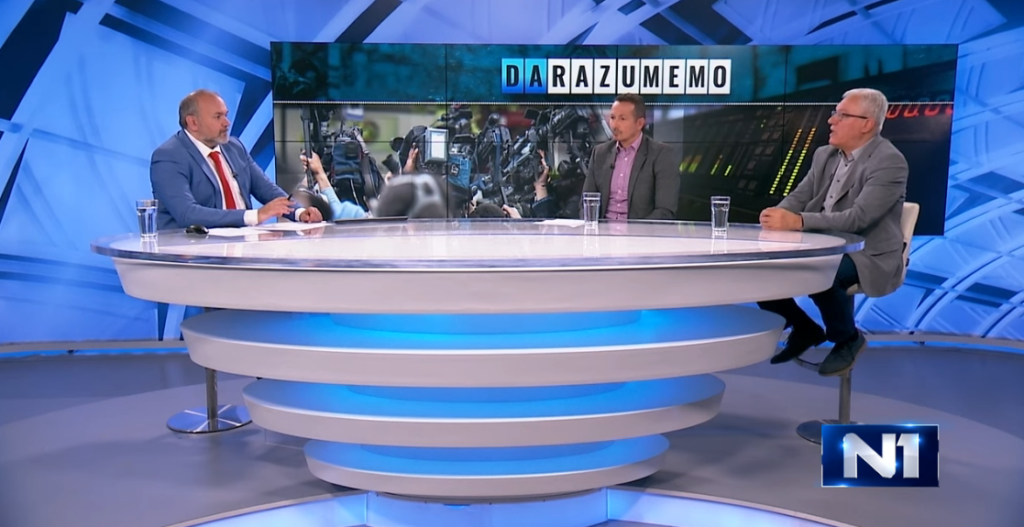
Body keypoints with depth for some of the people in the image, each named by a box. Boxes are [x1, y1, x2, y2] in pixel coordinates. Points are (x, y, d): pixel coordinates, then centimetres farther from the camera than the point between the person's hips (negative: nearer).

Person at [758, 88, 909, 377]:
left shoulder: (889, 162, -15)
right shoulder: (824, 155, 9)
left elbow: (857, 218, -27)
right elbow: (799, 198, 6)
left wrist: (797, 221, -38)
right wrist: (779, 214, -20)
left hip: (867, 255, -7)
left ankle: (847, 339, -4)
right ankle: (805, 329, 12)